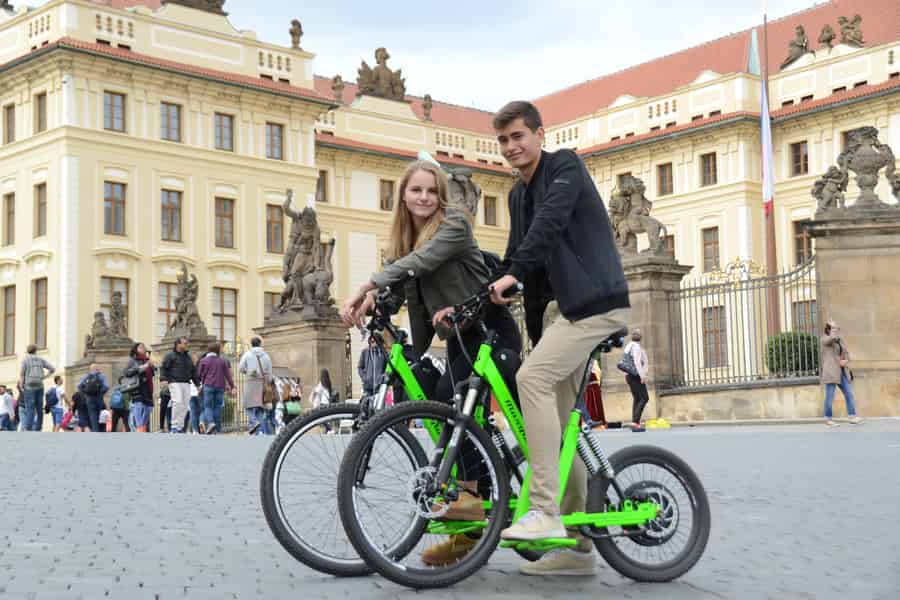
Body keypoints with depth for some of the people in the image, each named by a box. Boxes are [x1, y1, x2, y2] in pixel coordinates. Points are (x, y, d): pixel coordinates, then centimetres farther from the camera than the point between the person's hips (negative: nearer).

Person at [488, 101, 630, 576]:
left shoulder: (565, 165, -6)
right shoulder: (519, 195, 18)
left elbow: (550, 220, -23)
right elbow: (518, 257, 19)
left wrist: (513, 275, -35)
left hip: (597, 302, -9)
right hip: (569, 307, 9)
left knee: (533, 376, -26)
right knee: (559, 421, 5)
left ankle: (546, 512, -25)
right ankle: (576, 546, 11)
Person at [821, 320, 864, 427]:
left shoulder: (840, 340, 17)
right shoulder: (824, 340, -6)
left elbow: (846, 353, 18)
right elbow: (833, 337, -28)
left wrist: (845, 360, -4)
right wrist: (833, 326, -12)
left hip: (842, 372, 7)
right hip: (831, 372, -7)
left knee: (849, 394, 3)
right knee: (830, 397, -3)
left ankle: (852, 417, 4)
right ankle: (828, 419, 5)